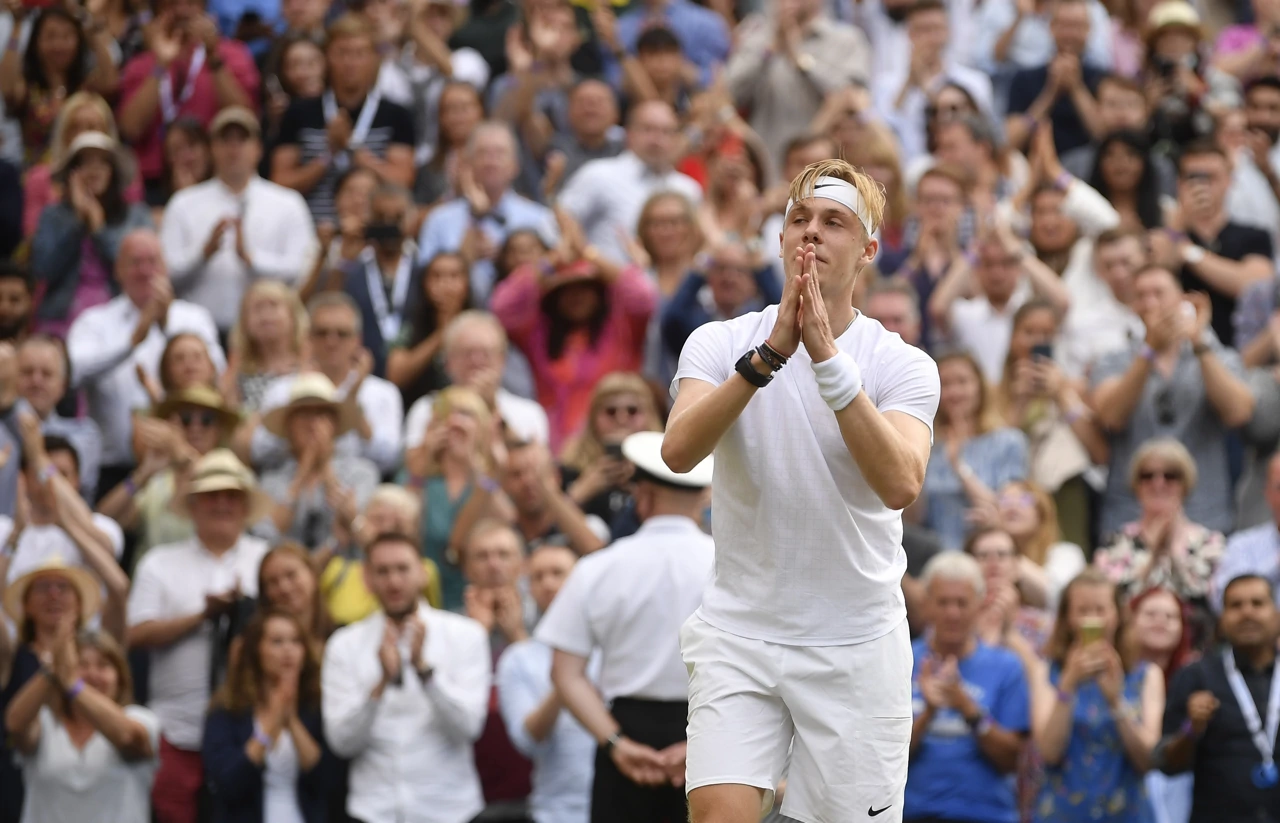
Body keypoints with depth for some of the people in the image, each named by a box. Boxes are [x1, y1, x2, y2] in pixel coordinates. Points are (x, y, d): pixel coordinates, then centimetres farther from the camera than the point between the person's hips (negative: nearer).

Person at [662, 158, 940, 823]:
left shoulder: (903, 366, -4)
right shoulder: (719, 344, 0)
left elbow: (900, 485, -22)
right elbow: (679, 450, -18)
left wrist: (828, 359, -28)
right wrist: (770, 354, -27)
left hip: (856, 644, 0)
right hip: (738, 635, 0)